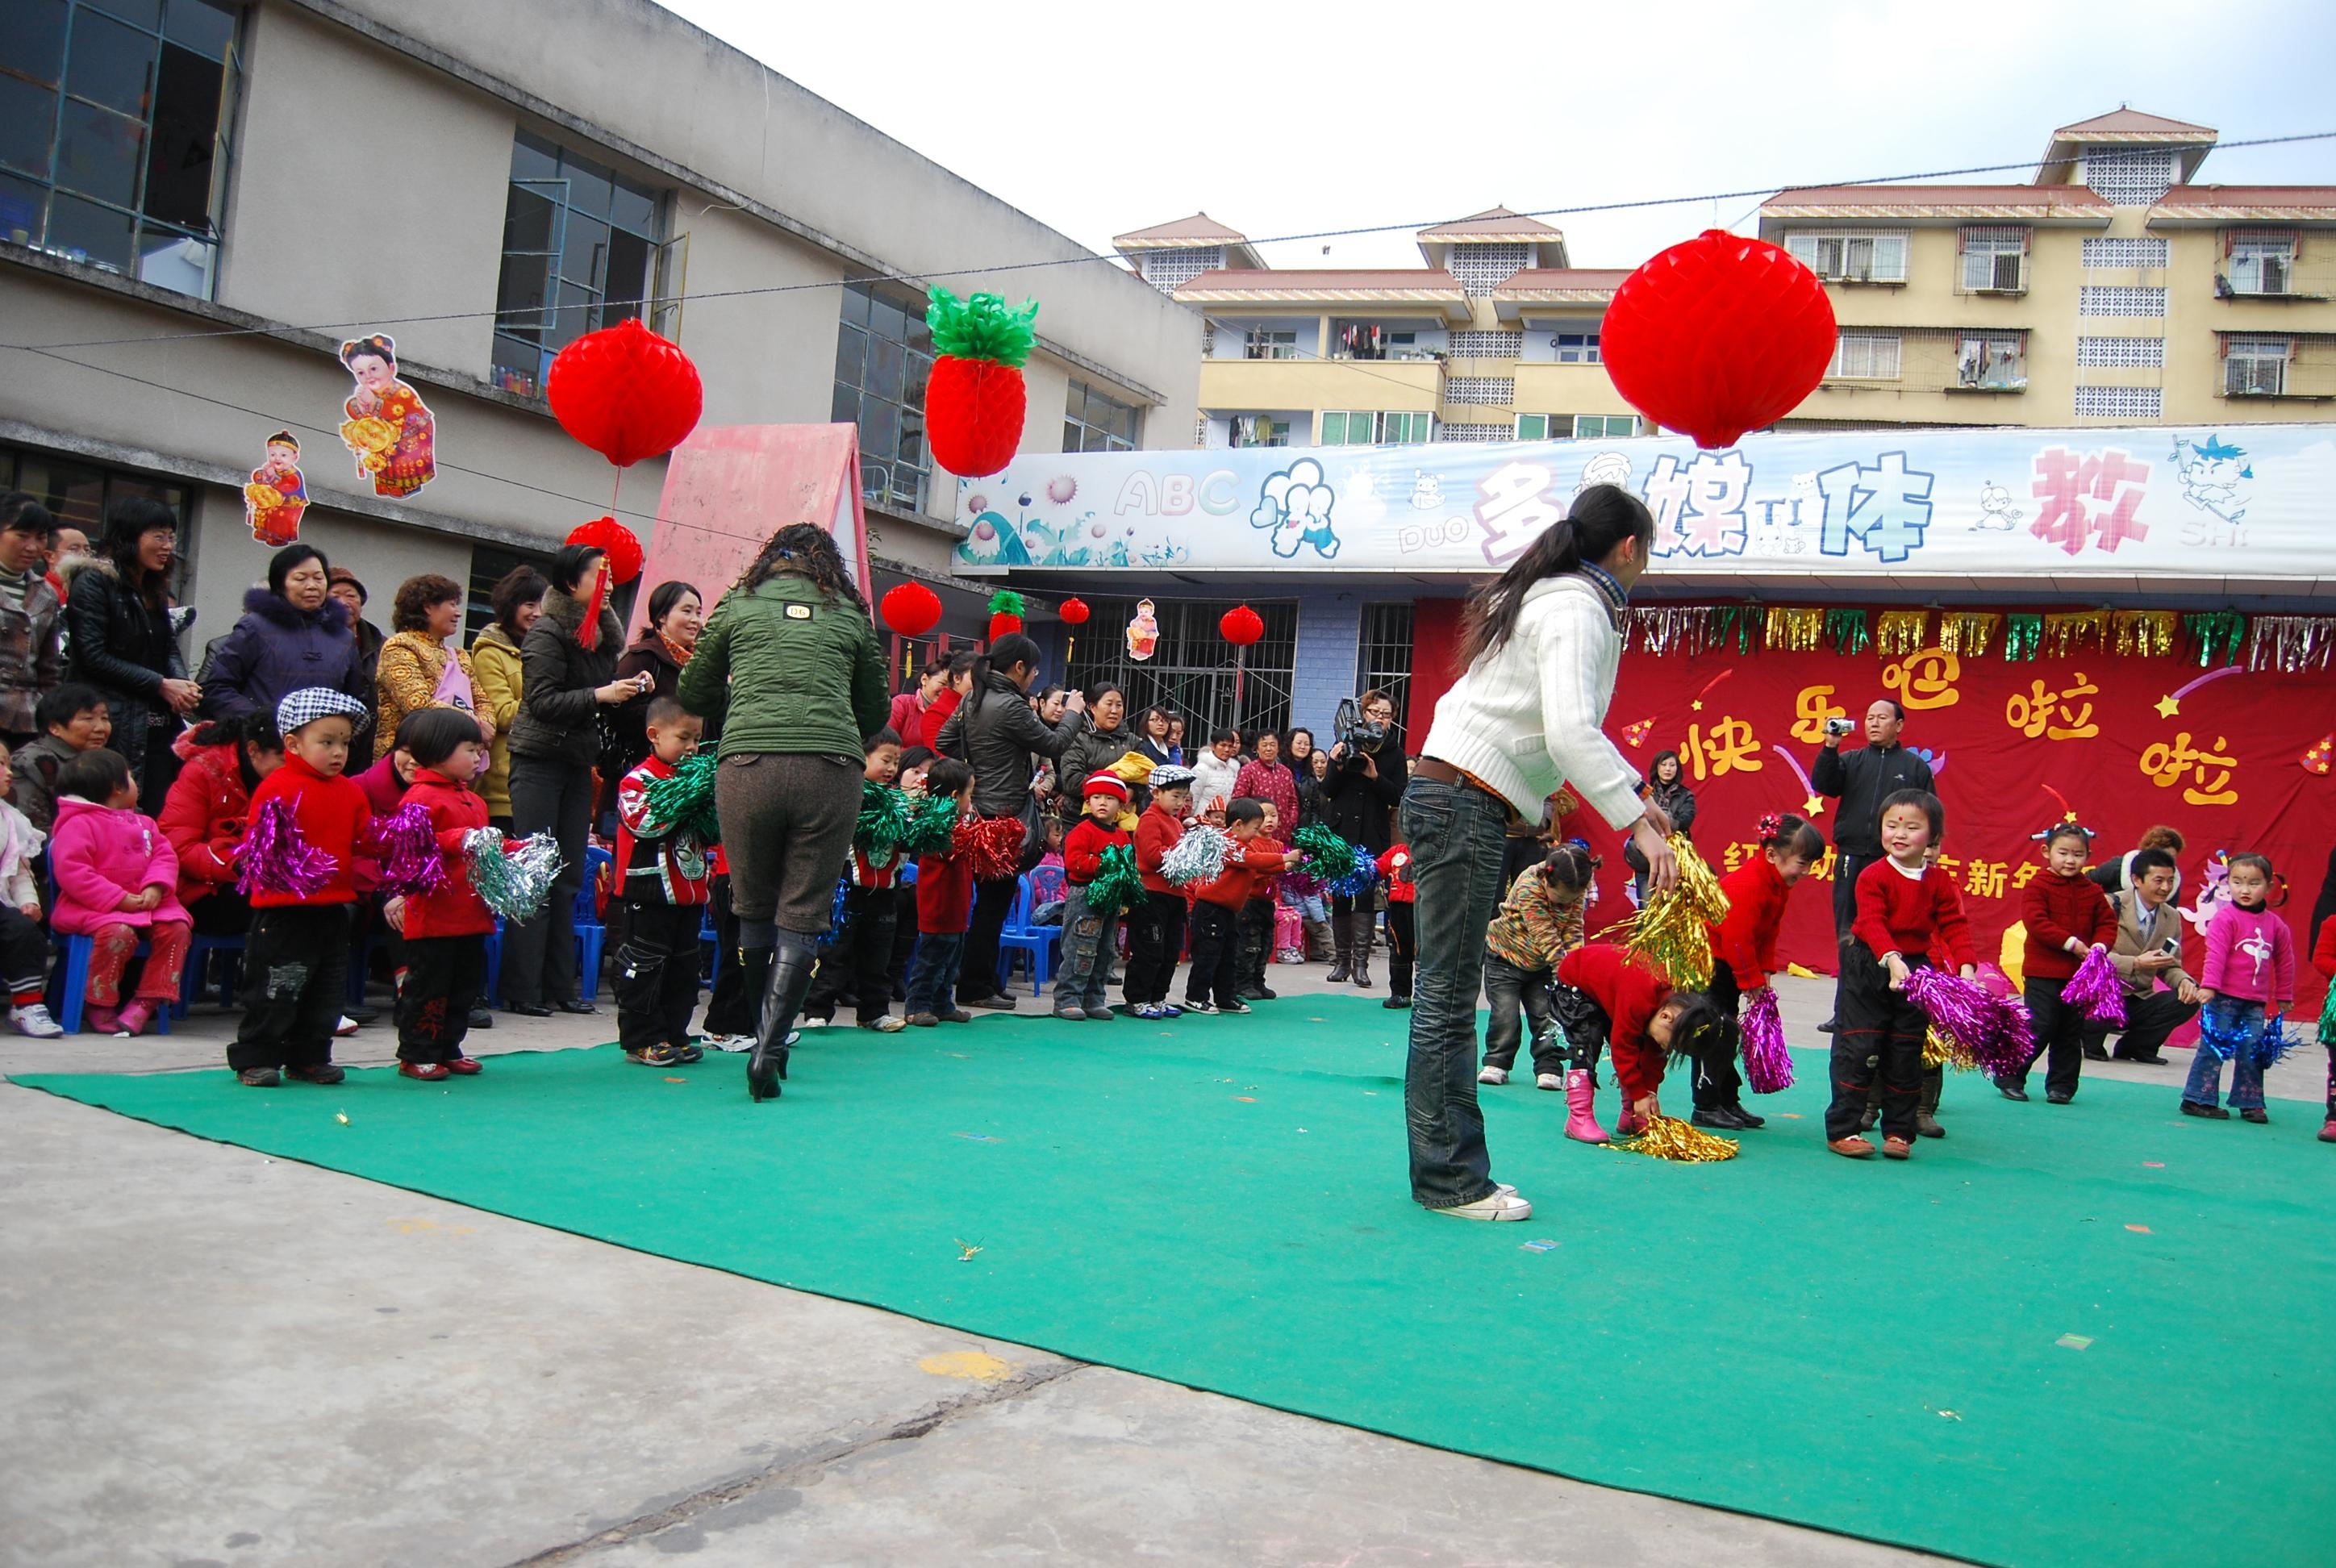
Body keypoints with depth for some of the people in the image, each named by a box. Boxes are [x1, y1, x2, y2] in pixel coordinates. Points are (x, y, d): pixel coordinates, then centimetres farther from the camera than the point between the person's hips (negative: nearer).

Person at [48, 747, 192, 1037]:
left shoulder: (143, 823, 19)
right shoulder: (78, 824, -5)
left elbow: (165, 855, 11)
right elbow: (71, 872, -15)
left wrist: (156, 887, -11)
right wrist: (119, 899, -20)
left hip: (145, 903, 7)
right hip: (92, 907, -7)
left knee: (177, 926, -18)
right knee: (119, 932, -35)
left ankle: (146, 1001, -13)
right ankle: (99, 1005, -14)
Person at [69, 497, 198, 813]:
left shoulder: (156, 591, 18)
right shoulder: (94, 584, -5)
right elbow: (94, 656, -12)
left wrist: (182, 685, -5)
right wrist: (161, 685, -14)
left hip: (157, 724, 7)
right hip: (114, 725, -7)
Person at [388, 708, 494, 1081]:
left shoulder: (472, 799, 18)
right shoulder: (420, 797, -11)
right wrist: (457, 841, -26)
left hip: (471, 914, 9)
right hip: (433, 916, -9)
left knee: (466, 986, 14)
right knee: (428, 986, -1)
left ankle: (448, 1049, 25)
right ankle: (416, 1054, 9)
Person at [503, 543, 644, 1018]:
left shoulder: (602, 631, 12)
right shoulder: (548, 632, -11)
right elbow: (543, 700, -17)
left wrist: (630, 688, 1)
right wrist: (599, 695, -22)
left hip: (578, 762, 8)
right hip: (539, 761, -8)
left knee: (569, 878, 7)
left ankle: (559, 986, 12)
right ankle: (521, 990, -2)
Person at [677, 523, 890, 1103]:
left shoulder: (738, 603, 18)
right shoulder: (851, 615, 18)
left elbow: (693, 694, 24)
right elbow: (876, 712, 25)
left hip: (748, 766, 0)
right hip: (831, 770, 0)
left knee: (754, 909, 14)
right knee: (802, 916, 4)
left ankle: (767, 1038, 22)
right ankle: (769, 1044, -7)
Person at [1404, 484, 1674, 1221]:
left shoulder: (1556, 599, 21)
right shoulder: (1579, 609, -9)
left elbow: (1571, 724, 32)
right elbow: (1571, 733, -22)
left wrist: (1633, 787, 34)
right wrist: (1637, 822, -21)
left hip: (1451, 798, 10)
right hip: (1464, 802, -10)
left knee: (1448, 995, 9)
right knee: (1448, 998, -6)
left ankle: (1448, 1170, 14)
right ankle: (1450, 1180, -1)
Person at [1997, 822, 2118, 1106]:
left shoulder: (2093, 891, 10)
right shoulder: (2038, 887, -7)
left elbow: (2108, 923, 10)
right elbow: (2036, 922, -17)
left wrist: (2099, 946, -10)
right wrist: (2072, 943, -19)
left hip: (2080, 974, 5)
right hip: (2043, 972, -5)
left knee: (2072, 1032, 10)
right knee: (2040, 1027, -8)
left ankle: (2061, 1085, 20)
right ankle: (2009, 1077, 5)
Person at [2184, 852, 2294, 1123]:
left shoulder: (2275, 925, 10)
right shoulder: (2225, 918, -7)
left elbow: (2285, 962, 20)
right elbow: (2215, 953, -14)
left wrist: (2283, 996, 23)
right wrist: (2209, 985, -23)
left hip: (2256, 1002, 5)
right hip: (2224, 998, -5)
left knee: (2253, 1051, 7)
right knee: (2213, 1048, -3)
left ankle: (2250, 1102, 17)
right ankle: (2198, 1099, 3)